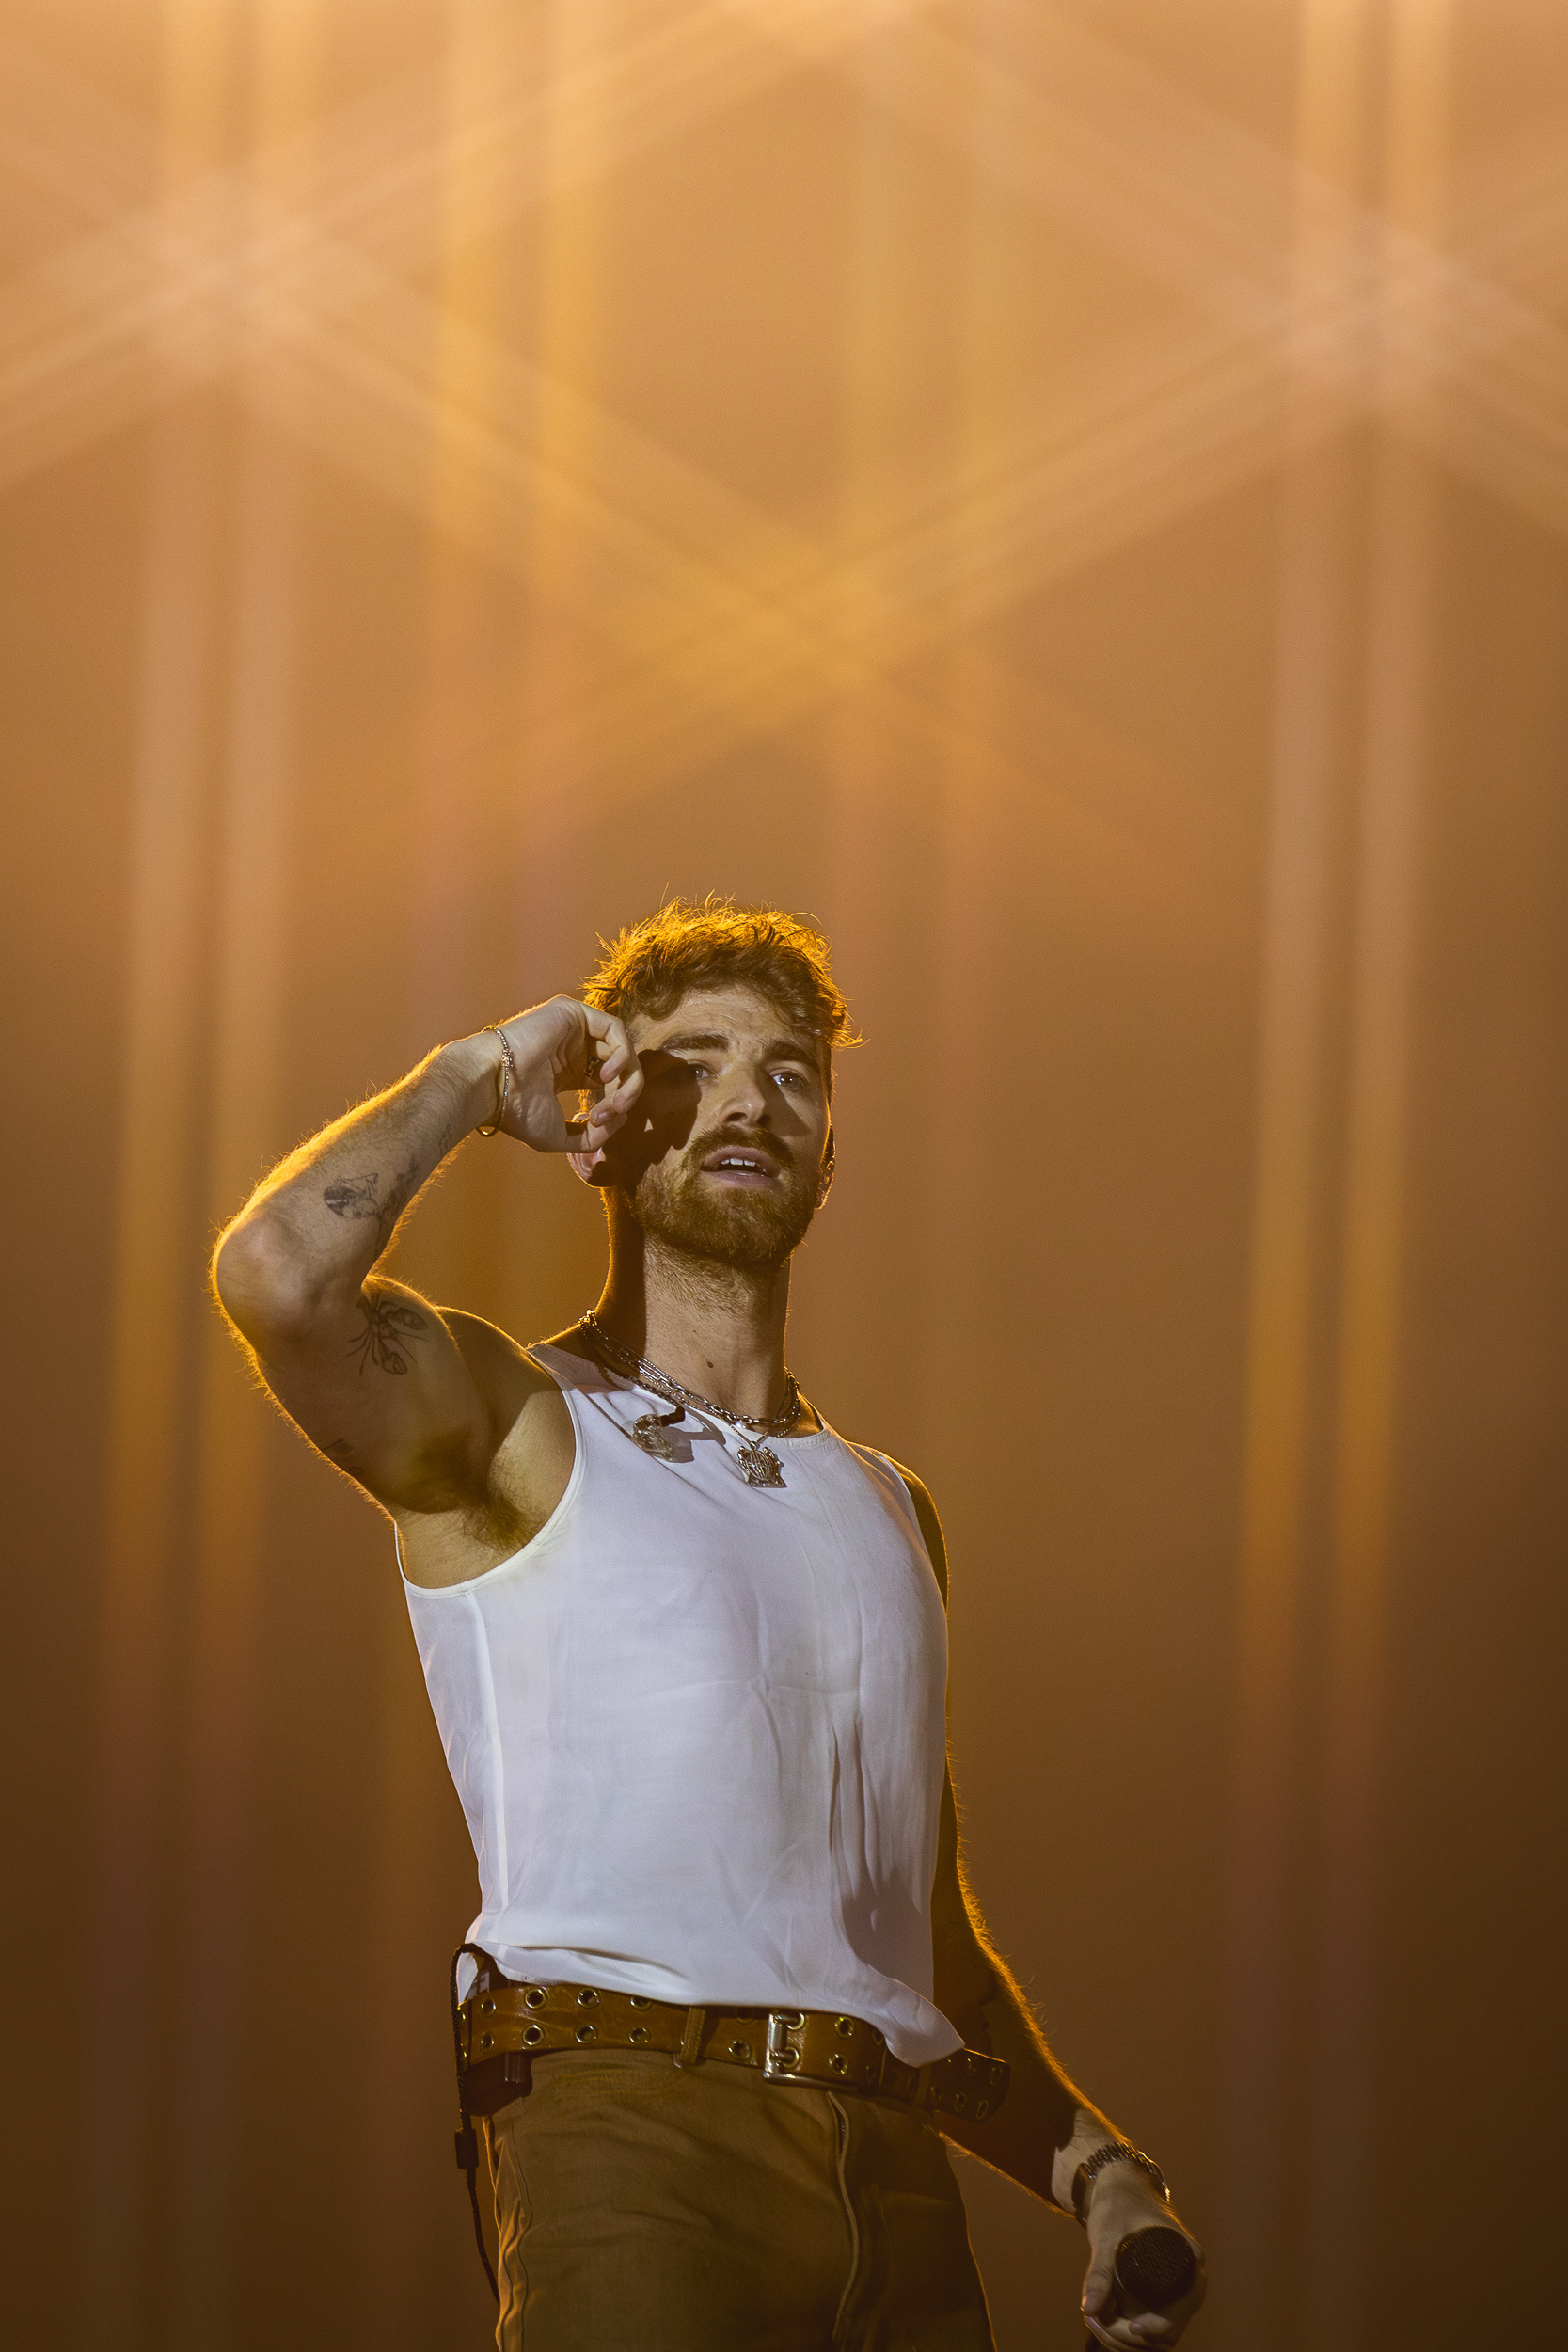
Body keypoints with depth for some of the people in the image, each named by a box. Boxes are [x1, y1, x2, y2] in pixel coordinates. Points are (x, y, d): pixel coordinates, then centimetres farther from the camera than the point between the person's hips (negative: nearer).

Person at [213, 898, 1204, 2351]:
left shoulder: (888, 1509, 25)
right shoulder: (517, 1427, 6)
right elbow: (278, 1272, -17)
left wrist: (1098, 2172, 13)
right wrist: (485, 1076, 1)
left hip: (901, 2180, 5)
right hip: (633, 2134, -5)